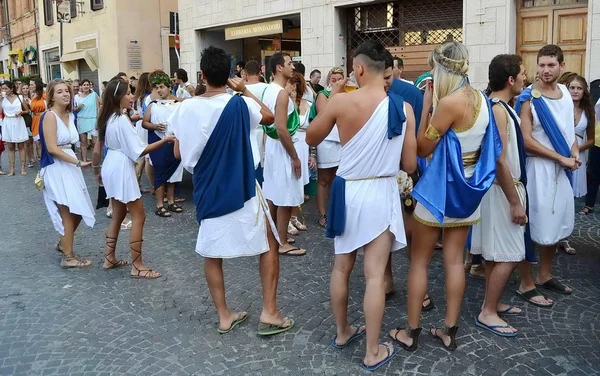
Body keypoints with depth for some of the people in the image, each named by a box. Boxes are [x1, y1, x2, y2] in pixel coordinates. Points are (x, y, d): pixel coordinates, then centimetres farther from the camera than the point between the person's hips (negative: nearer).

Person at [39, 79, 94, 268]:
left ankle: (63, 243, 34)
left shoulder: (69, 115, 10)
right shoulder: (50, 116, -14)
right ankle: (68, 257, 10)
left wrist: (76, 163, 5)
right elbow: (52, 148, -20)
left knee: (78, 211, 13)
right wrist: (78, 162, -20)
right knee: (68, 214, -2)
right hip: (57, 168, -8)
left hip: (70, 165, 8)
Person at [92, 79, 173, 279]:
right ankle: (137, 266, -1)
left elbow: (98, 148, 14)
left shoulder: (107, 118, 9)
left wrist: (96, 169, 25)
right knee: (138, 216, -4)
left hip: (111, 166, 10)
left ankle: (109, 258, 25)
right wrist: (165, 140, -19)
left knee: (118, 215, 18)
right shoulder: (122, 120, -19)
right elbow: (139, 151, -21)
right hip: (122, 168, -10)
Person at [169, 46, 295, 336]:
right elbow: (270, 117, 8)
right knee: (269, 245, 11)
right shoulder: (239, 104, -11)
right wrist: (245, 90, 12)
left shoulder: (187, 108, -4)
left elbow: (179, 153, 5)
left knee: (211, 253, 15)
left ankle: (224, 316, 21)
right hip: (242, 190, -3)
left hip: (206, 192, 3)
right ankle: (269, 312, 8)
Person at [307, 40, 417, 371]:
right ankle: (373, 353, 17)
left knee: (341, 267, 19)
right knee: (375, 275, 5)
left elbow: (311, 138, 5)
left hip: (347, 190, 1)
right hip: (382, 193, 0)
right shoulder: (403, 108, -7)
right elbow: (410, 164, -3)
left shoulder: (341, 102, -11)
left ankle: (342, 332, 36)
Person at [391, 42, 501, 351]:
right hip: (468, 189, 8)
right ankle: (449, 330, 20)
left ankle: (411, 331, 14)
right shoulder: (481, 98, 4)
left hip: (440, 189, -7)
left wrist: (426, 106, -10)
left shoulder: (449, 102, -21)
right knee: (454, 260, 12)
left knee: (419, 261, 5)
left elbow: (423, 148, -13)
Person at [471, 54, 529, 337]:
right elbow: (499, 161, -24)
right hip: (502, 190, -10)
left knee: (496, 253, 16)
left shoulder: (503, 107, 12)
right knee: (508, 256, -5)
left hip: (506, 187, 10)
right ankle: (488, 313, 4)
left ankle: (492, 303, 27)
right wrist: (515, 202, -20)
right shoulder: (497, 110, -19)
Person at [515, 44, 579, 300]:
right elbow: (526, 140, -18)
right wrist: (560, 158, -16)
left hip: (562, 169, 7)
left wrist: (575, 151, 0)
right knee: (534, 226, -2)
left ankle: (545, 275, 31)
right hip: (538, 168, -7)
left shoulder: (565, 92, 9)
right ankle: (526, 284, 9)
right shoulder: (529, 98, -12)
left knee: (556, 224, 15)